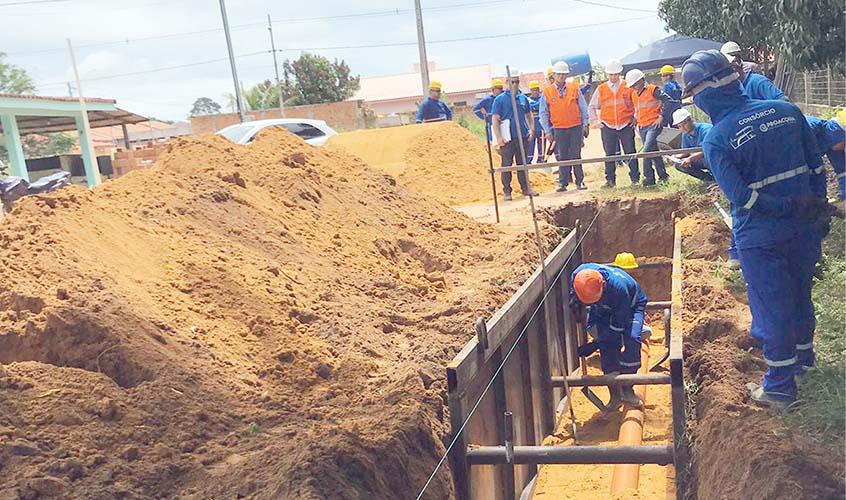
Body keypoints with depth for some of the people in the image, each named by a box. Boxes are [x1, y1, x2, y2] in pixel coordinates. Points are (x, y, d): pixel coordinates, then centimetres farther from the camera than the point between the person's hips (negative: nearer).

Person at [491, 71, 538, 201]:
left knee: (523, 163, 12)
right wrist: (498, 137, -14)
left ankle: (525, 187, 20)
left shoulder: (523, 98, 10)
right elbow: (495, 119, -7)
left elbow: (528, 115, 22)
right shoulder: (500, 99, -4)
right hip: (507, 138, -4)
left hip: (523, 136, 4)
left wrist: (531, 129, 10)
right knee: (507, 164, 0)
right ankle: (507, 191, 6)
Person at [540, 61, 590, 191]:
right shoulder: (547, 92, 1)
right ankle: (563, 183, 8)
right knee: (562, 157, 3)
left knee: (576, 156, 3)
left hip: (576, 127, 0)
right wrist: (547, 130, 2)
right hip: (559, 129, 0)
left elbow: (583, 107, 10)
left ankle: (580, 181, 8)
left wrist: (585, 124, 6)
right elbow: (544, 114, 6)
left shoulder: (574, 89, 4)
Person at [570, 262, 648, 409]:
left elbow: (617, 326, -32)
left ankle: (626, 389, -11)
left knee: (631, 340, -26)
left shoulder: (619, 288, -44)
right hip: (603, 309, 4)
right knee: (607, 344, -15)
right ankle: (615, 392, -6)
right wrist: (574, 301, -26)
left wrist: (594, 346, -31)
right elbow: (573, 292, -2)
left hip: (630, 306, -4)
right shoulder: (578, 274, -32)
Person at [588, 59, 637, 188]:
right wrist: (594, 121, 5)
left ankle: (635, 178, 7)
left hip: (626, 126, -1)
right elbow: (592, 107, 15)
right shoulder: (601, 89, 7)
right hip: (608, 127, 1)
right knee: (609, 155, 4)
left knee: (631, 153, -1)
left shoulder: (628, 87, 3)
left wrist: (635, 118, 5)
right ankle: (610, 180, 12)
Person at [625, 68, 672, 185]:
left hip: (653, 124, -8)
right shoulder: (634, 94, 14)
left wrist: (661, 117, -12)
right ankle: (663, 175, 21)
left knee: (647, 150, -19)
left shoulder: (652, 89, -8)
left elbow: (668, 101, -11)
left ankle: (649, 177, -15)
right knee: (653, 151, 12)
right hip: (641, 127, 8)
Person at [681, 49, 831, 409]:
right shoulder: (785, 110, -2)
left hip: (761, 238, -5)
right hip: (803, 229, 5)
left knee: (771, 306, 8)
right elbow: (815, 164, 4)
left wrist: (792, 207, -14)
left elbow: (741, 196, -22)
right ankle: (803, 356, 47)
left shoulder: (715, 139, -16)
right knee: (799, 294, 25)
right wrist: (816, 207, 12)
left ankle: (779, 386, 22)